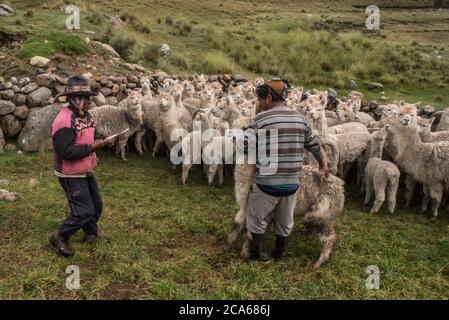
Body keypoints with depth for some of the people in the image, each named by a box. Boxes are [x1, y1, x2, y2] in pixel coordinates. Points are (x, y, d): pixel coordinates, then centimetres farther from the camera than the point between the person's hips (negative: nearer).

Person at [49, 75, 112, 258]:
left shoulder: (84, 115, 4)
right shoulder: (64, 121, -26)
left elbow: (90, 136, 18)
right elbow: (66, 152, -31)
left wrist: (100, 141, -4)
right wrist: (91, 147, -25)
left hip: (86, 172, 9)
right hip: (71, 176, -9)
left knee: (96, 206, 19)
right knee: (84, 211, -5)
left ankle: (91, 235, 40)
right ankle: (60, 237, 16)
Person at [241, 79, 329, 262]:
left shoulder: (261, 119, -12)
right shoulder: (300, 118, 3)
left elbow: (244, 147, -20)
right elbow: (314, 145, 13)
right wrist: (323, 163, 30)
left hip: (266, 183, -5)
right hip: (292, 183, 5)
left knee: (257, 220, 18)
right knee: (285, 222, 23)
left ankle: (261, 253, 28)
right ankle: (279, 254, 39)